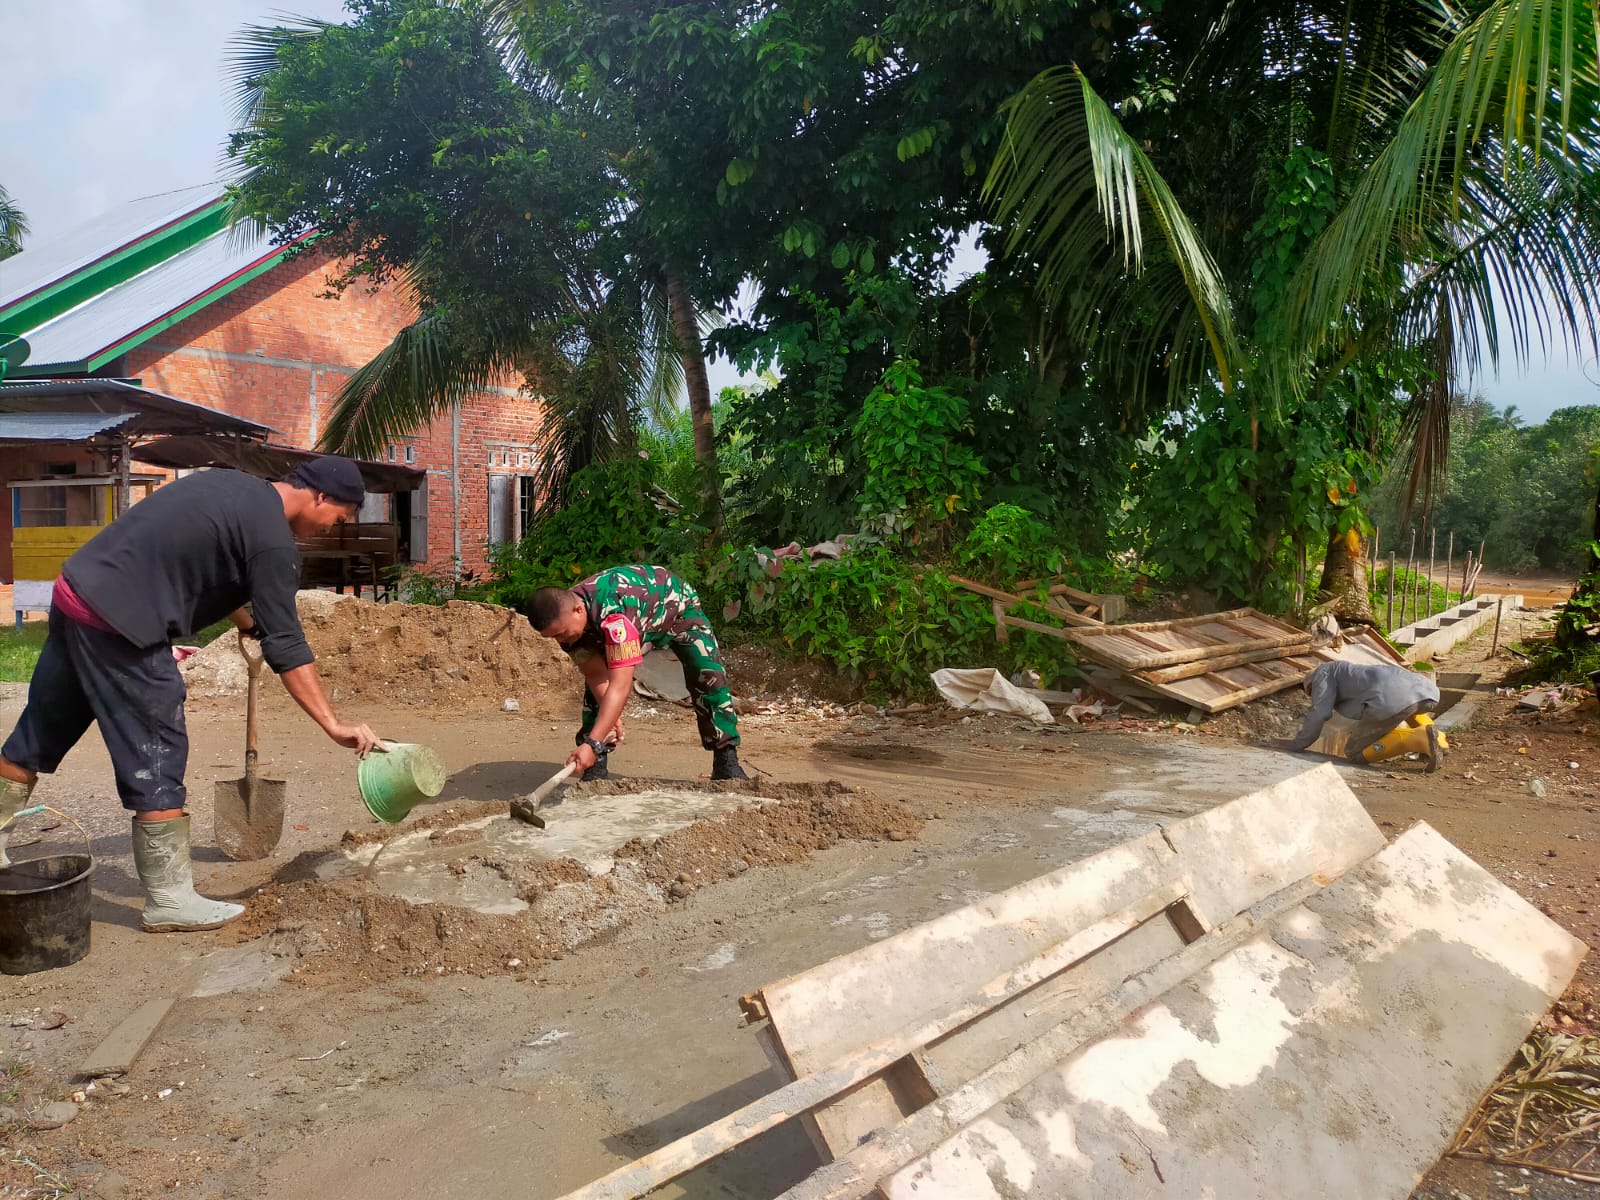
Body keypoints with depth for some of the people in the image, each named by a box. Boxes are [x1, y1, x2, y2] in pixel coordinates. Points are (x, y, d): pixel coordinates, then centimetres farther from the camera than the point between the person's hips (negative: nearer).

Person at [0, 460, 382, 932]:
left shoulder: (234, 485, 13)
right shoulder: (273, 540, -13)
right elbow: (286, 647, -16)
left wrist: (246, 620, 23)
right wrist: (334, 725, -15)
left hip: (76, 590, 10)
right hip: (118, 624, -10)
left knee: (40, 733, 20)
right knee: (156, 760, -2)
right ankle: (170, 900, 6)